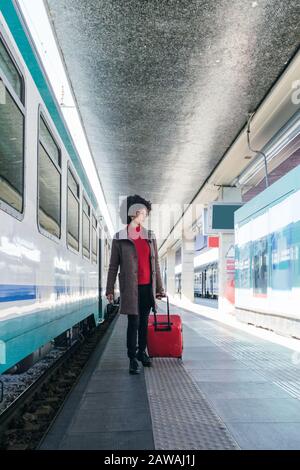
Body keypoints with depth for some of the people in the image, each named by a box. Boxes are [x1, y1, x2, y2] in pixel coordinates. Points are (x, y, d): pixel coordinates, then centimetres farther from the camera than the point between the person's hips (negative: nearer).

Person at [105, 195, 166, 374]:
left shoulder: (150, 236, 11)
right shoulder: (119, 238, 1)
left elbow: (156, 264, 11)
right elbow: (113, 265, 2)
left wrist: (159, 287, 9)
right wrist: (110, 289, 0)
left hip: (147, 286, 4)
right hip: (130, 287, -4)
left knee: (144, 320, 11)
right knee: (133, 322, -4)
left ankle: (142, 352, 28)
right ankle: (133, 359, 6)